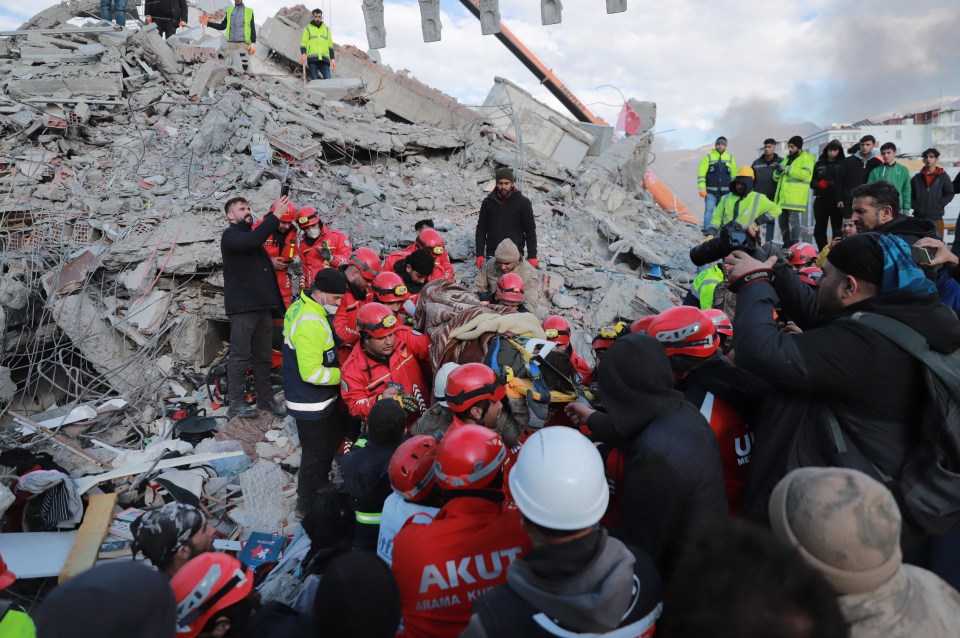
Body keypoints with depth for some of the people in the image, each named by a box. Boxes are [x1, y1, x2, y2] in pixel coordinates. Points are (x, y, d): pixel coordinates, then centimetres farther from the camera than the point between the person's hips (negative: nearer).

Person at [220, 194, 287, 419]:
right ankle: (236, 403, -2)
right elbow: (252, 240, -24)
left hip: (263, 306, 8)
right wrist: (276, 215, -23)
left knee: (263, 357, 10)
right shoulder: (231, 235, -4)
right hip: (242, 307, -8)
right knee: (240, 356, -6)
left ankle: (266, 398, 17)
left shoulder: (252, 235, 23)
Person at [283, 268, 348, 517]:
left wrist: (337, 366, 4)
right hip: (311, 403, -10)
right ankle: (308, 504, 27)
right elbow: (312, 373, -30)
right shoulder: (312, 324, -31)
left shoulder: (300, 307, 1)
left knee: (333, 438, 27)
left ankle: (320, 485, 48)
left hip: (319, 398, 10)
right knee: (316, 454, 8)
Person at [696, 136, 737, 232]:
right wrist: (702, 188, -12)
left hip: (725, 192, 3)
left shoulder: (730, 158, 13)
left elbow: (734, 176, 15)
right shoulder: (708, 157, 4)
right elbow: (701, 174, -2)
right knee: (709, 211, -9)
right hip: (710, 191, -3)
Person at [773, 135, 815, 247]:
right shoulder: (787, 159, 22)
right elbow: (776, 177, 25)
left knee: (793, 220, -9)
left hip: (795, 198, -8)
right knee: (783, 221, 11)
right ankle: (786, 244, 19)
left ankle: (795, 245, -6)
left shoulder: (806, 159, -1)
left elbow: (805, 173, -19)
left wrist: (787, 169, -18)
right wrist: (778, 172, 0)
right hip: (783, 198, 8)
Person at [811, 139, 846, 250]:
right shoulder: (819, 164, 12)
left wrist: (842, 199, -16)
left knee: (837, 230, -2)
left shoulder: (843, 164, 3)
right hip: (821, 200, 3)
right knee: (819, 229, 4)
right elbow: (812, 182, 15)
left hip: (837, 202, -3)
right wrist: (818, 184, -8)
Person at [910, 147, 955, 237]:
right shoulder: (916, 178, 12)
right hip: (919, 217, 1)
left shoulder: (943, 176, 8)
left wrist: (939, 205, -8)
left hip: (936, 217, -1)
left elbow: (949, 194, 5)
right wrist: (915, 206, -4)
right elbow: (909, 194, 10)